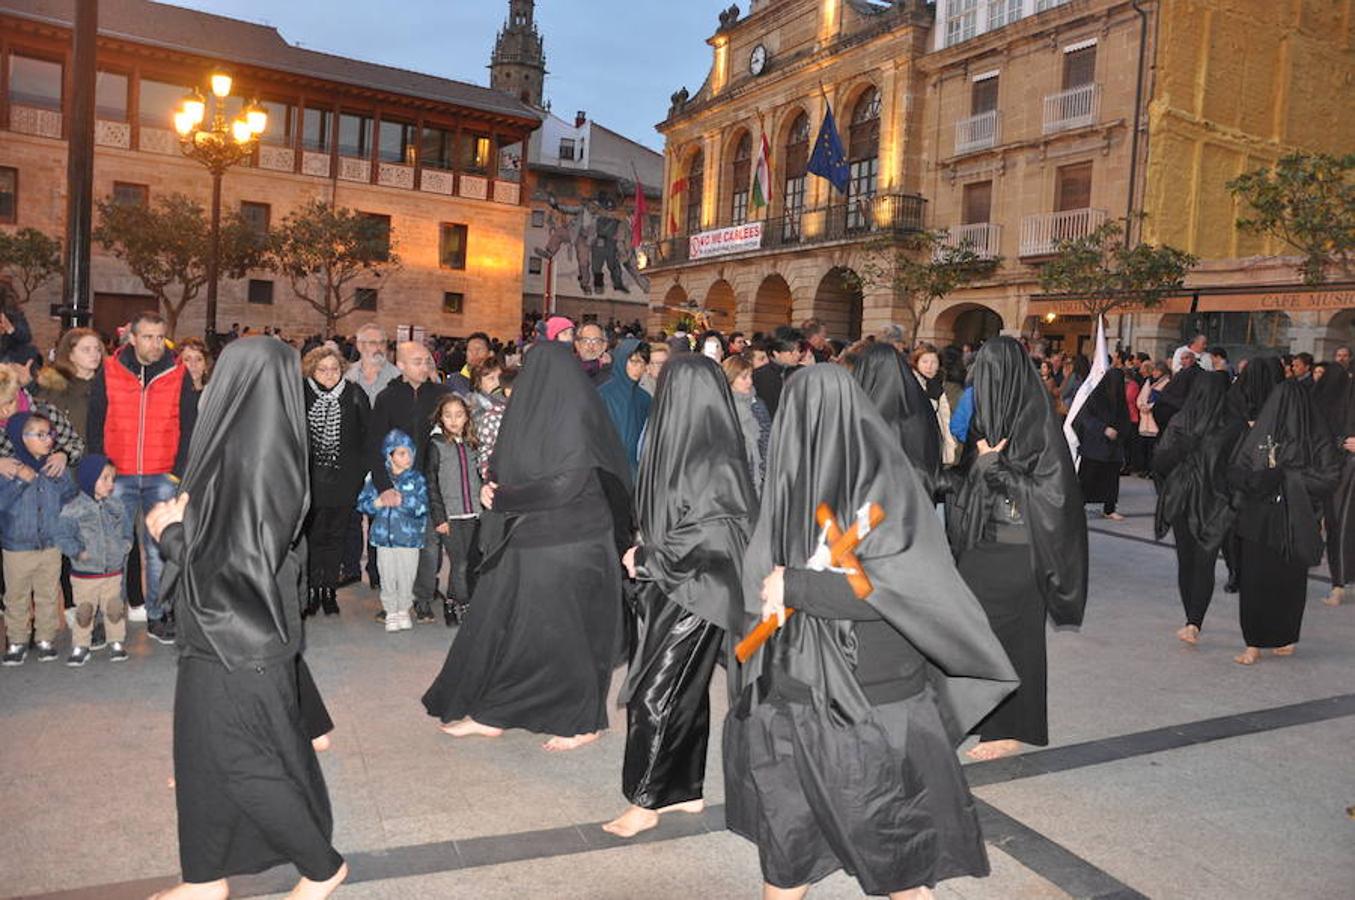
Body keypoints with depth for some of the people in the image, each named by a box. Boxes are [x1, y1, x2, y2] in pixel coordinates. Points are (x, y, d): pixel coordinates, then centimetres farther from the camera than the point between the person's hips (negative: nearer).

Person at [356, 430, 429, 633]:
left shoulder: (417, 479, -1)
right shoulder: (376, 478, 2)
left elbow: (422, 507, -11)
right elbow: (362, 503, 1)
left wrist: (402, 500, -21)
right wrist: (379, 502, -15)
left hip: (409, 538, -1)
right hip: (384, 536, 1)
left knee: (406, 576, 6)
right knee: (387, 578, 7)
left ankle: (404, 610, 24)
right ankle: (390, 611, 21)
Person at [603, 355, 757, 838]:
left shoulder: (713, 459, -20)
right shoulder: (687, 445, 6)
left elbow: (706, 532, -21)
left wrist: (646, 558, -12)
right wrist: (650, 555, 2)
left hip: (696, 590, -9)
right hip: (676, 585, 9)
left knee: (653, 693, -2)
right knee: (683, 689, 16)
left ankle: (646, 800, 11)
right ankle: (685, 789, 29)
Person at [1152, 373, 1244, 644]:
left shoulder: (1179, 422, -6)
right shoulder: (1236, 426, -9)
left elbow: (1159, 462, -5)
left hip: (1181, 499, 2)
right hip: (1215, 503, -1)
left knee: (1185, 561, 14)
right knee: (1205, 563, 2)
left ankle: (1191, 620, 22)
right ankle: (1194, 622, -12)